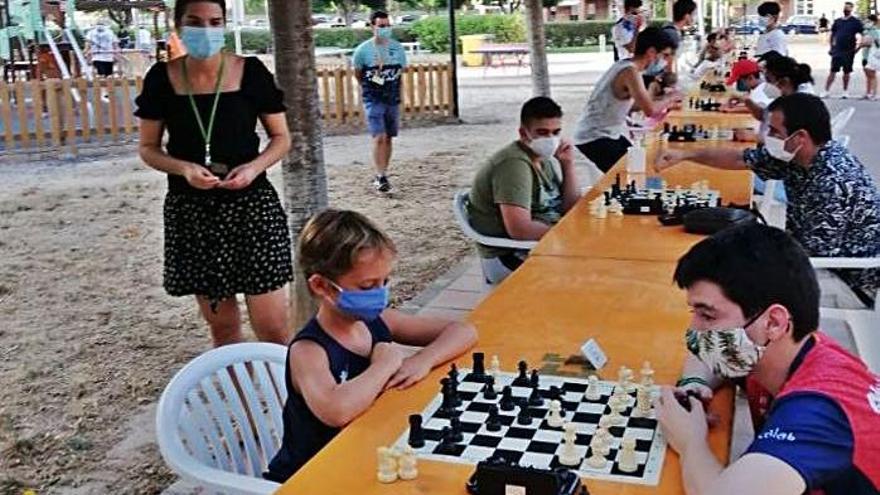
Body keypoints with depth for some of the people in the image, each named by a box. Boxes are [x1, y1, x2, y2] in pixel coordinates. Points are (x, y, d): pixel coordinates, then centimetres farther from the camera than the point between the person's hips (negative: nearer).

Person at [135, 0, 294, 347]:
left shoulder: (251, 72, -4)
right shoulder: (161, 79, -1)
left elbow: (281, 138, 4)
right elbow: (148, 148, 6)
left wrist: (255, 166, -16)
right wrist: (185, 168, -14)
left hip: (251, 206, -2)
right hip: (190, 212, 2)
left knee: (272, 328, -4)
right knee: (221, 325, 12)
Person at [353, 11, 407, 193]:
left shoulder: (398, 48, 1)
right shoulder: (363, 50, -8)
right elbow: (358, 73, 5)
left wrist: (390, 87, 12)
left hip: (393, 99, 4)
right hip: (373, 100, -4)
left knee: (388, 138, 8)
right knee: (379, 138, -15)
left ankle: (381, 175, 19)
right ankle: (381, 177, -13)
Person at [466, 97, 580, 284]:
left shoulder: (545, 157, 7)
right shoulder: (514, 164, -21)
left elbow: (570, 210, 8)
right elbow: (520, 229, -32)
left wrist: (568, 164, -3)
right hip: (508, 258, -9)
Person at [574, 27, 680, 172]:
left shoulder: (625, 65, 8)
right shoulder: (630, 72, -21)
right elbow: (650, 110, -30)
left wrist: (664, 103, 5)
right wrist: (670, 98, -10)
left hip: (607, 133, 10)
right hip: (595, 138, -10)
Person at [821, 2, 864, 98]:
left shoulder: (855, 22, -1)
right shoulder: (837, 21, 8)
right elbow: (833, 34, 16)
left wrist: (859, 46, -11)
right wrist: (832, 46, 9)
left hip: (849, 51, -2)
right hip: (837, 50, 2)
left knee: (847, 72, 7)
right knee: (833, 71, -2)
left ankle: (845, 91, 18)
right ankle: (826, 91, -2)